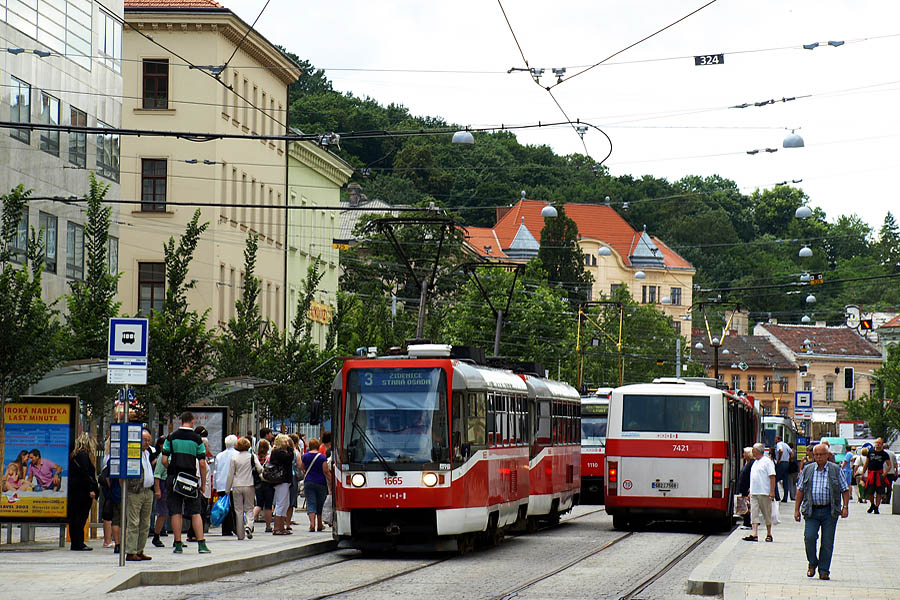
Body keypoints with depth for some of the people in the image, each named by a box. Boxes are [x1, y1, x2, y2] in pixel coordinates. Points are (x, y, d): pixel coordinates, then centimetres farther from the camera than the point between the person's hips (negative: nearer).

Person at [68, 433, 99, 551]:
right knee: (81, 516, -6)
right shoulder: (83, 455, -11)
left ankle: (75, 543, 14)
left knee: (73, 516, 9)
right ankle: (78, 544, -6)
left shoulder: (74, 455, 15)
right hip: (82, 492, -9)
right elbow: (85, 474, -17)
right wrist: (91, 489, -16)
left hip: (73, 490, 9)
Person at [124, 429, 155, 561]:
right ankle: (130, 552, -6)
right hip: (135, 493, -8)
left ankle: (140, 551, 17)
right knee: (133, 523, -7)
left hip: (148, 492, 8)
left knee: (145, 524, 10)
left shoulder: (148, 453, 15)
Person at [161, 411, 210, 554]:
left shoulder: (171, 437, 1)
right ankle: (201, 544, -3)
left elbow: (164, 460, -2)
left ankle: (178, 545, 2)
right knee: (195, 512, 4)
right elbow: (202, 464, -3)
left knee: (175, 512, 3)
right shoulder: (197, 439, 0)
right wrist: (203, 483, 5)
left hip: (173, 478, 0)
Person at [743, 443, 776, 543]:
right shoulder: (755, 462, 18)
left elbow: (772, 477, -12)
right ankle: (754, 534, -8)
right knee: (754, 513, -3)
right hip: (754, 493, 7)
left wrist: (772, 491, -18)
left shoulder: (767, 461, -7)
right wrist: (750, 491, 21)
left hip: (764, 493, -7)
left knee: (767, 514, 2)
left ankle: (768, 534, 11)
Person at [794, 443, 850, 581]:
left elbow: (845, 490, 7)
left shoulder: (835, 470, 5)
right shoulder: (807, 470, 10)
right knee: (809, 537, -14)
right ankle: (812, 564, 9)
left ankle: (824, 571, 7)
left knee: (827, 542, -1)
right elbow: (800, 490, 13)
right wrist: (797, 509, 8)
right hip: (812, 511, 1)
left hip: (829, 512, -1)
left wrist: (845, 507, -3)